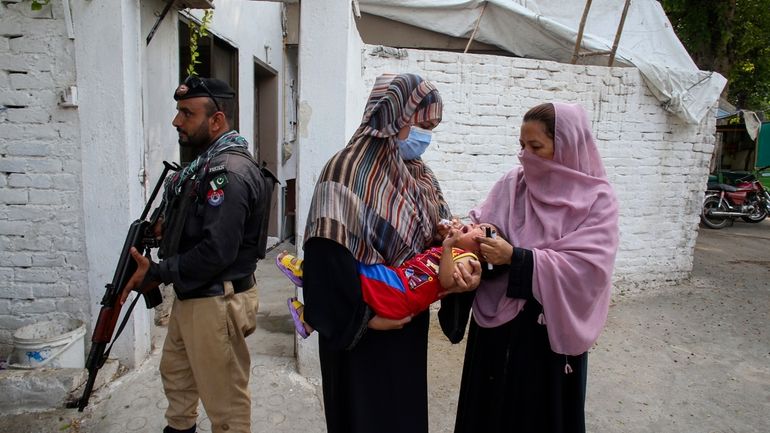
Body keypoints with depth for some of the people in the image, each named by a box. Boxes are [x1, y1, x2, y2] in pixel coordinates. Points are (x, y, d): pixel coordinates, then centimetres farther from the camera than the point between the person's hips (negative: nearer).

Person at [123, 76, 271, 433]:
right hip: (190, 296, 11)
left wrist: (156, 273, -18)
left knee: (225, 403, 6)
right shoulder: (208, 161, 10)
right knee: (175, 371, 29)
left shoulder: (230, 170, -23)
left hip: (216, 304, -11)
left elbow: (216, 251, -28)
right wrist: (166, 226, 3)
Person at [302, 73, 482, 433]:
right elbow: (327, 255, -24)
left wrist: (465, 263, -14)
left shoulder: (420, 176, 5)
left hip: (409, 323, 7)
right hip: (361, 332, -7)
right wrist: (364, 318, -19)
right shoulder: (348, 171, -19)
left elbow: (440, 234, 7)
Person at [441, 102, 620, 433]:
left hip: (549, 329, -3)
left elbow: (585, 268, -20)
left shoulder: (597, 200, -10)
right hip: (496, 320, 4)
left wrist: (516, 258, -25)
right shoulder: (513, 183, 1)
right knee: (490, 404, 17)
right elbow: (483, 224, 0)